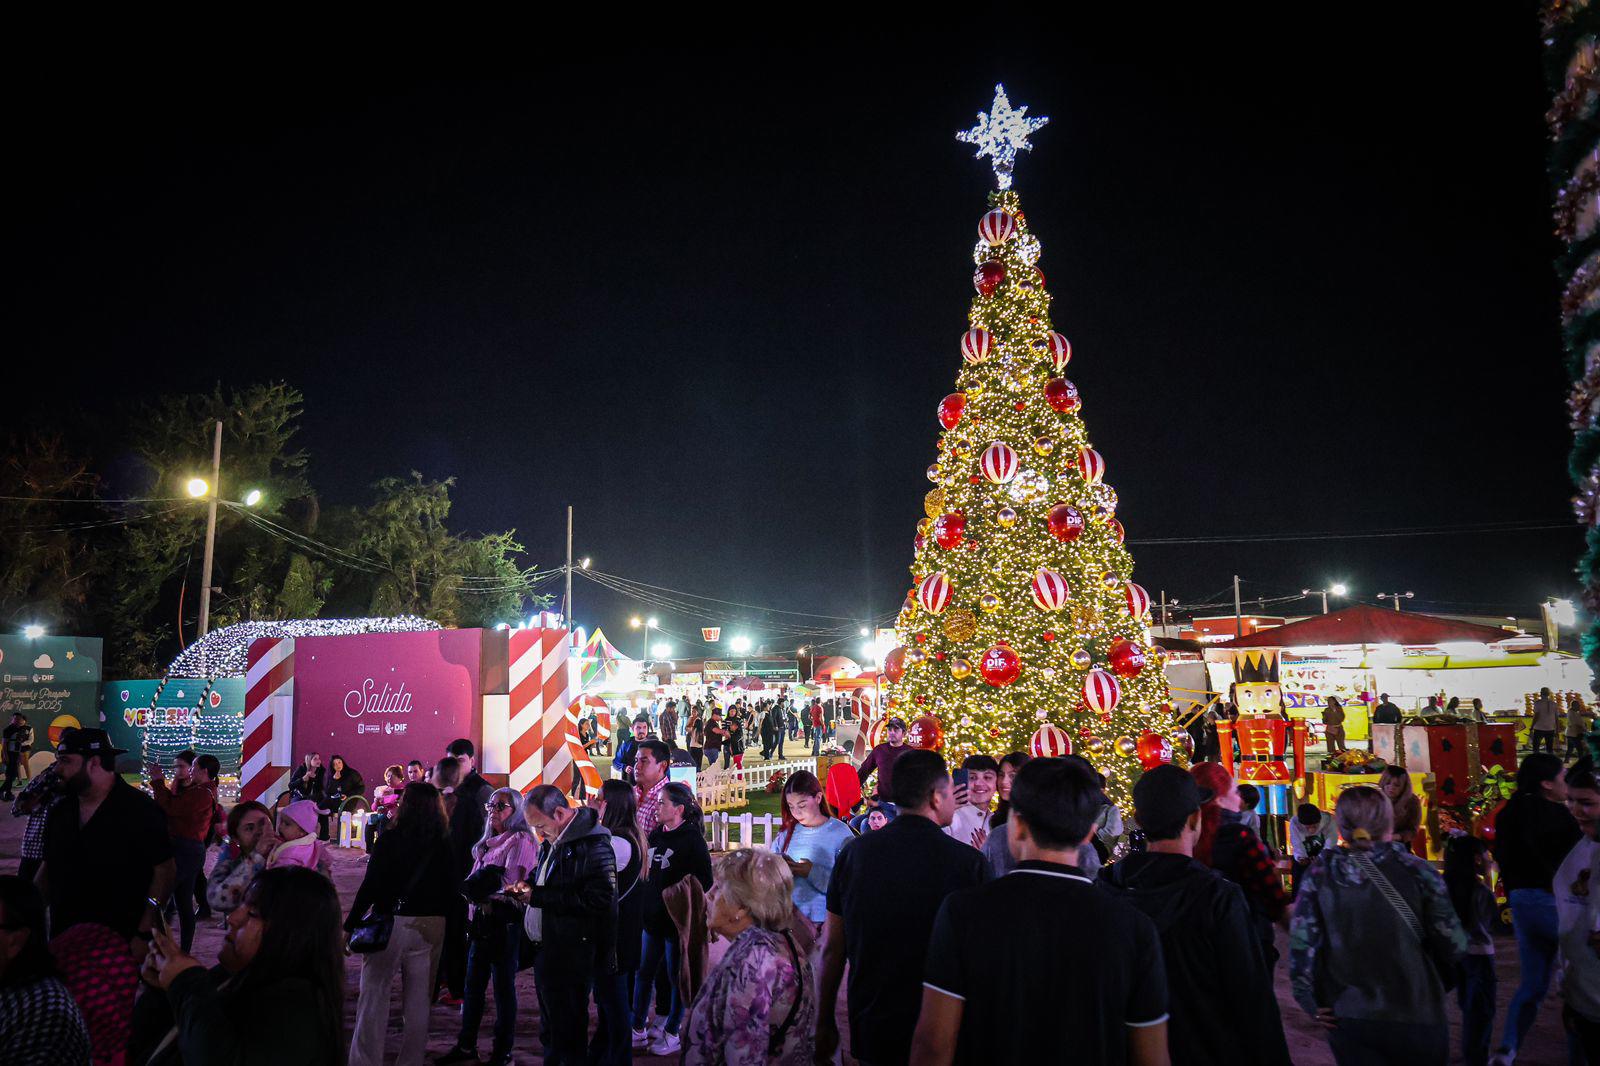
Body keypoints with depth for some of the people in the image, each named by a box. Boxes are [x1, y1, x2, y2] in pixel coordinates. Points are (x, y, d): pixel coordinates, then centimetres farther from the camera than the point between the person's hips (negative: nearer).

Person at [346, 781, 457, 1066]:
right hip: (431, 925, 3)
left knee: (374, 994, 8)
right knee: (418, 999, 13)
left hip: (391, 922, -3)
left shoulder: (390, 839, -9)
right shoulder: (445, 845, 0)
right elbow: (452, 890, 3)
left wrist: (350, 925, -1)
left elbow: (370, 885, -9)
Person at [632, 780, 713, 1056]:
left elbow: (704, 881, -14)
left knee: (676, 976, 7)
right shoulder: (656, 835, 7)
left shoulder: (692, 840, -13)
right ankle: (638, 1030, 25)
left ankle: (672, 1034, 21)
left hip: (677, 921, -7)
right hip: (653, 918, 7)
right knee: (643, 972, 12)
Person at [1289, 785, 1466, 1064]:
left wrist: (1312, 1004, 2)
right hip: (1416, 1017, 0)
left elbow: (1301, 944, -9)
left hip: (1347, 1018, 1)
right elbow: (1453, 944, -7)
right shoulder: (1415, 870, -10)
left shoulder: (1320, 873, -6)